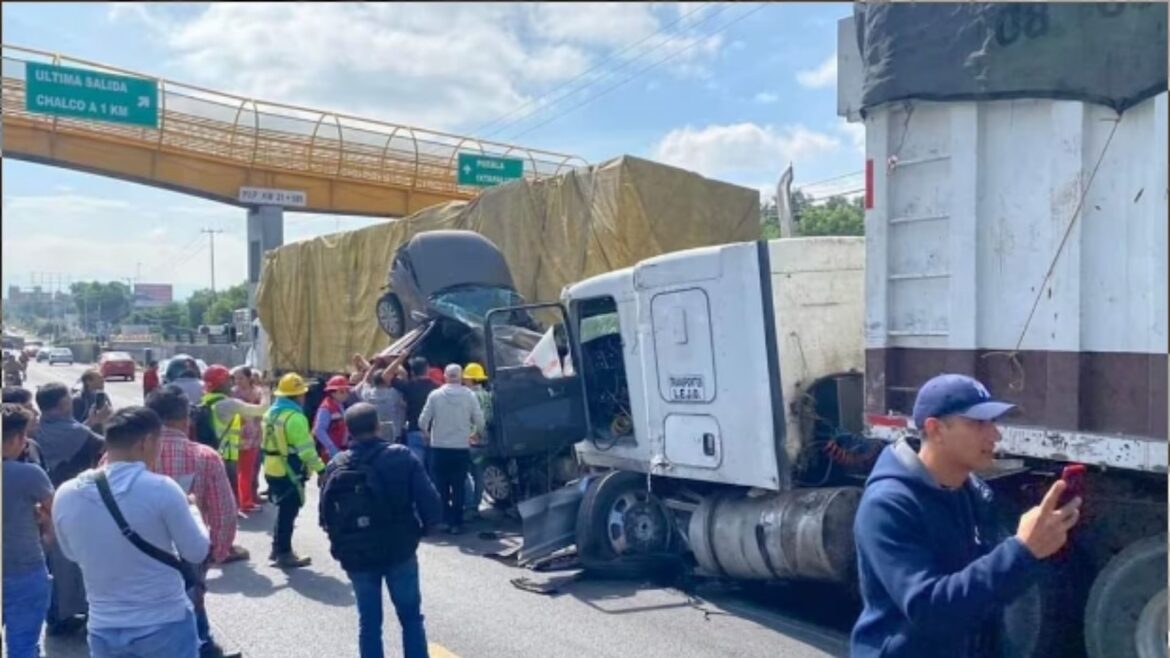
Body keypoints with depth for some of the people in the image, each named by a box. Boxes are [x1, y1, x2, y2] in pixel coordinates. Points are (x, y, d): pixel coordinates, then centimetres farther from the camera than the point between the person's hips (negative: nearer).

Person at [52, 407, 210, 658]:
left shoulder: (65, 495, -5)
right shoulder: (161, 489, -19)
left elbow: (72, 553, 13)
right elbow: (197, 552, -7)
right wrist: (190, 507, 9)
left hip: (104, 629, 4)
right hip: (165, 626, -4)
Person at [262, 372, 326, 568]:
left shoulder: (271, 413, 10)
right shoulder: (295, 417, -20)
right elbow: (306, 448, -23)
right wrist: (320, 469, -19)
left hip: (273, 469, 9)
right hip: (289, 472, -9)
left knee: (283, 511, 20)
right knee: (288, 513, 2)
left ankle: (277, 549, 28)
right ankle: (284, 554, 9)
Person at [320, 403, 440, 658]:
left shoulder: (335, 466, -2)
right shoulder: (402, 456, -10)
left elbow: (326, 515, 2)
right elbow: (430, 502, -13)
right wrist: (420, 531, 5)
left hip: (357, 555, 2)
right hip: (399, 550, -2)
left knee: (368, 622, 13)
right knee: (411, 617, 13)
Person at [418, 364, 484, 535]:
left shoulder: (435, 395, -6)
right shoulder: (469, 395, -5)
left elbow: (423, 421, -5)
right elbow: (479, 421, -6)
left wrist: (427, 434, 15)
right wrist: (474, 433, 15)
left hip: (439, 447, 0)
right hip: (461, 447, 0)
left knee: (442, 485, 11)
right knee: (459, 486, 6)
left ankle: (445, 520, 13)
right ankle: (456, 522, 6)